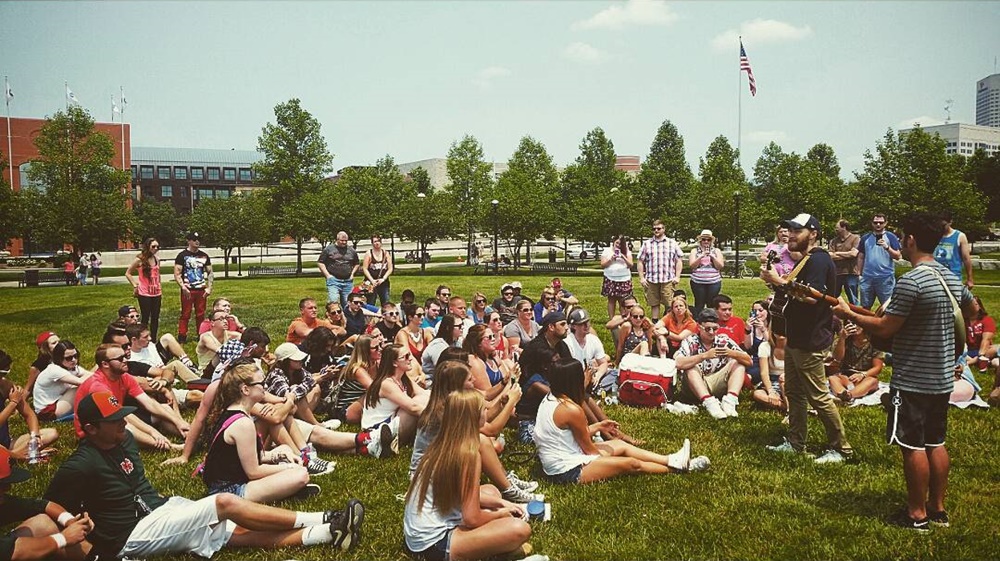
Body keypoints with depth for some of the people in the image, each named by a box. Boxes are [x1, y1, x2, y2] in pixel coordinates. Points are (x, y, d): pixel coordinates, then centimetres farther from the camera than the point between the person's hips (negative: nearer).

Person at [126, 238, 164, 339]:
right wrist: (135, 286, -6)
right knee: (145, 318, -2)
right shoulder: (140, 259, -6)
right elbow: (128, 273, 1)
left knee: (155, 318, 7)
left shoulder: (157, 259, 8)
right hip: (144, 294, -5)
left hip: (156, 293, 5)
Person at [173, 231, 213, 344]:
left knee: (201, 315, 9)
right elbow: (177, 274, -6)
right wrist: (183, 287, -17)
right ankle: (181, 338, 3)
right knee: (185, 315, -2)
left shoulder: (204, 256, 11)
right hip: (187, 291, -4)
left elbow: (210, 272, 15)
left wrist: (209, 288, 5)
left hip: (201, 290, 4)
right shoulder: (182, 255, -2)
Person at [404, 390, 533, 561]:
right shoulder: (468, 454, -21)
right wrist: (501, 513, 0)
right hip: (434, 544, -10)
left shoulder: (441, 445, 5)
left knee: (491, 491, 23)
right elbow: (472, 518, -19)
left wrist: (500, 503, 14)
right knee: (520, 529, -21)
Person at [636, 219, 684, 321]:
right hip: (651, 280, 1)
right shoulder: (646, 244, 11)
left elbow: (679, 261, 9)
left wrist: (677, 277, -1)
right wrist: (641, 278, 1)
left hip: (668, 280, -1)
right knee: (654, 305, 6)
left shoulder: (673, 243, 10)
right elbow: (640, 262, 10)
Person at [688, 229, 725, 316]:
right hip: (698, 283, -1)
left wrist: (712, 256, -12)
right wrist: (702, 256, -14)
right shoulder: (695, 250, 8)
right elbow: (692, 265, -4)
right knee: (699, 306, 1)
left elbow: (720, 266, 1)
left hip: (714, 282, 1)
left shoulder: (716, 251, 11)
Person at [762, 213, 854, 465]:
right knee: (794, 392, 16)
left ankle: (841, 448, 6)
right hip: (797, 338, 11)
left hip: (810, 342, -11)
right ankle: (795, 443, 25)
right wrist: (778, 281, 4)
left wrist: (780, 281, -23)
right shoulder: (807, 261, 17)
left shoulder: (819, 260, -17)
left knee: (818, 396, -5)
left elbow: (811, 297, -28)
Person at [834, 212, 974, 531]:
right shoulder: (952, 279, 6)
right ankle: (938, 509, 26)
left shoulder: (911, 281, -22)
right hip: (942, 379, 9)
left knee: (913, 446, 2)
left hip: (912, 381, -8)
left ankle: (917, 515, 11)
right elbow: (973, 310, 24)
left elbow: (884, 328, -19)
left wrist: (848, 314, -6)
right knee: (936, 443, 16)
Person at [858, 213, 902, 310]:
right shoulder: (865, 238, 9)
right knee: (865, 306, 9)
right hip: (867, 277, 3)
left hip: (886, 277, -3)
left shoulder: (891, 237, 1)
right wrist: (860, 274, 10)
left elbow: (897, 256, -4)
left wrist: (887, 247, -19)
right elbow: (861, 257, 14)